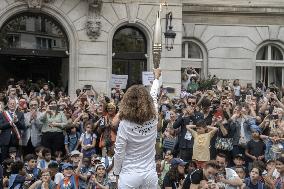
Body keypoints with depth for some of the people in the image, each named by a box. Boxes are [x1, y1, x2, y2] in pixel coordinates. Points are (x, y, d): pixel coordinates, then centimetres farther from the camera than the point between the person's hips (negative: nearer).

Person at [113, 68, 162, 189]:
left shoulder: (125, 124, -14)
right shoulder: (153, 119, -4)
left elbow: (119, 153, -9)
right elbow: (154, 97, 14)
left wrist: (116, 172, 8)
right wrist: (156, 78, 32)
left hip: (129, 175, -3)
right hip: (150, 174, 3)